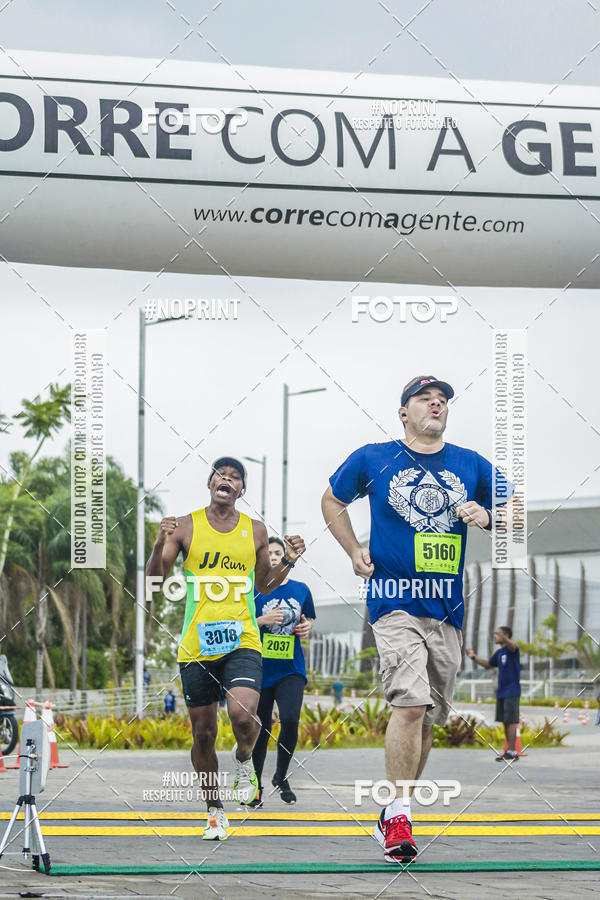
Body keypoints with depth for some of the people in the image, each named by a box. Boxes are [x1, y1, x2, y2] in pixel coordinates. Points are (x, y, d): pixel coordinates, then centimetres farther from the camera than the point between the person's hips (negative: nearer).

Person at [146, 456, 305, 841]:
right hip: (197, 646, 0)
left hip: (242, 642, 0)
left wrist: (287, 562, 3)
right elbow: (156, 580, 2)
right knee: (203, 733, 6)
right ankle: (215, 812, 22)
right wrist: (161, 543, -15)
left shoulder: (255, 531, 8)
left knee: (243, 714, -24)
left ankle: (245, 759, 11)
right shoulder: (186, 527, 3)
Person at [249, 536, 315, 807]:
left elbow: (308, 621, 21)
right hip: (260, 670, -1)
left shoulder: (300, 590, 8)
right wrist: (264, 620, -16)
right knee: (261, 729, 3)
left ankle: (281, 777, 5)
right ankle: (255, 785, 19)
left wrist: (307, 628, -1)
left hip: (291, 670, 1)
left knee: (290, 720, -16)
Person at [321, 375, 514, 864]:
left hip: (448, 606, 4)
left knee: (430, 715, 7)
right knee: (410, 703, -20)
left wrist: (487, 516, -5)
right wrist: (355, 551, 7)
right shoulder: (371, 460, 5)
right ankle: (398, 815, -15)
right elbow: (332, 499, 20)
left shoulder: (471, 465, 10)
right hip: (395, 600, -4)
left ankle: (391, 817, 19)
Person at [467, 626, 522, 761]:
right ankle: (510, 751, 17)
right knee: (505, 722, 11)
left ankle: (512, 752, -6)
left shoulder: (511, 650, -10)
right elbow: (488, 664, 29)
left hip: (511, 693, -8)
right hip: (501, 693, 8)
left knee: (510, 721, -8)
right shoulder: (499, 653, 15)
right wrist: (474, 657, 15)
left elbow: (512, 646, -35)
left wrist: (504, 638, -56)